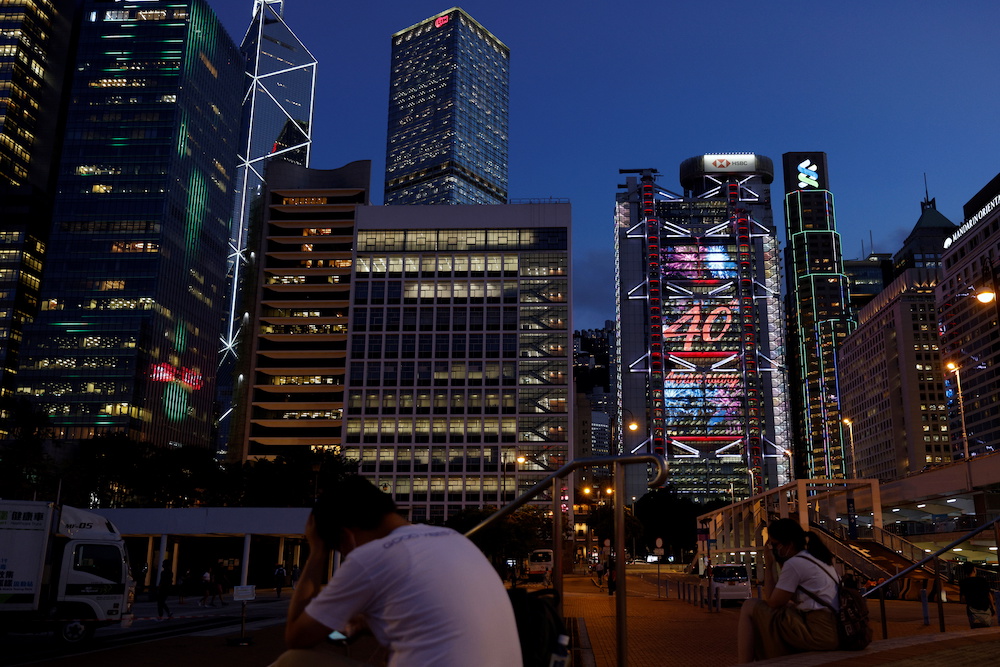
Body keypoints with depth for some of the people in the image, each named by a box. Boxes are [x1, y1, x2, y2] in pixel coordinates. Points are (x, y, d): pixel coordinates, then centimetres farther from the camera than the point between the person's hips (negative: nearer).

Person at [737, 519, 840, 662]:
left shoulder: (794, 563, -11)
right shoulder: (816, 557, 17)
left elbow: (772, 602, -7)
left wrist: (769, 566, -1)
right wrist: (780, 564, 16)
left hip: (819, 633, -10)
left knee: (750, 608, -5)